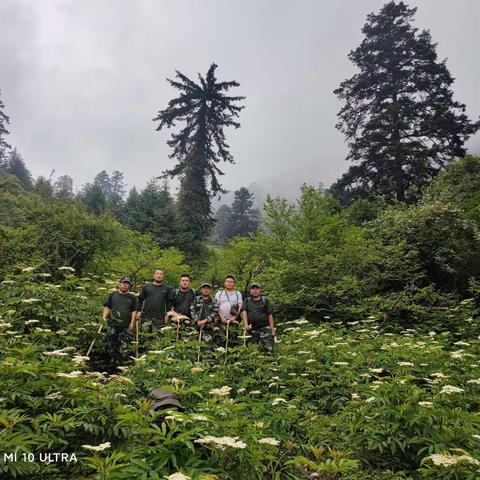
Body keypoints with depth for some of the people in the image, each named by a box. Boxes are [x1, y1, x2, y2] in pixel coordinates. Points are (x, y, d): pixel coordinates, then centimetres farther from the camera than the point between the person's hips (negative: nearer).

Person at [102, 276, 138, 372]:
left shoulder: (132, 297, 13)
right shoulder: (112, 295, 13)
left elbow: (134, 310, 10)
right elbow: (106, 307, 12)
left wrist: (132, 322, 0)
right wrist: (104, 317, -3)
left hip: (126, 327, 0)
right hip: (112, 325, 0)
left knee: (124, 349, -6)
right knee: (110, 346, 2)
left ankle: (117, 366, 4)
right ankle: (109, 369, 13)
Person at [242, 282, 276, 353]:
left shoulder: (265, 300, 7)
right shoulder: (247, 300, 12)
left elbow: (270, 315, 4)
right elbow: (244, 312, 0)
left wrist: (272, 329, -2)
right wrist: (246, 325, -16)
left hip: (264, 328, -2)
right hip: (252, 329, 2)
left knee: (268, 349, -10)